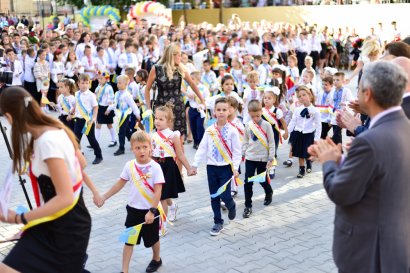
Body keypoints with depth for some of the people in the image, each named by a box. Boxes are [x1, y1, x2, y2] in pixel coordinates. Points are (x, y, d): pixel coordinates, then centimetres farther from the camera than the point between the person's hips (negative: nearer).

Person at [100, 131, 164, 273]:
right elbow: (119, 184, 5)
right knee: (129, 240, 4)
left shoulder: (155, 167, -17)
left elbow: (158, 192, -18)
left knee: (152, 238, 18)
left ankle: (156, 259, 45)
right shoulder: (129, 166, -6)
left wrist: (152, 211, -22)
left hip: (150, 210, -2)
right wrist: (104, 197, 4)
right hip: (133, 209, 3)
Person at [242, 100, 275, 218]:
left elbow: (271, 142, -5)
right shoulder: (248, 126, 1)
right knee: (248, 182, -3)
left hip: (263, 158, -2)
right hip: (250, 158, 2)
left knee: (262, 180, 10)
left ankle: (269, 193, 43)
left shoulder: (266, 125, -8)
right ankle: (248, 206, 5)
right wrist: (242, 154, 8)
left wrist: (271, 158, -6)